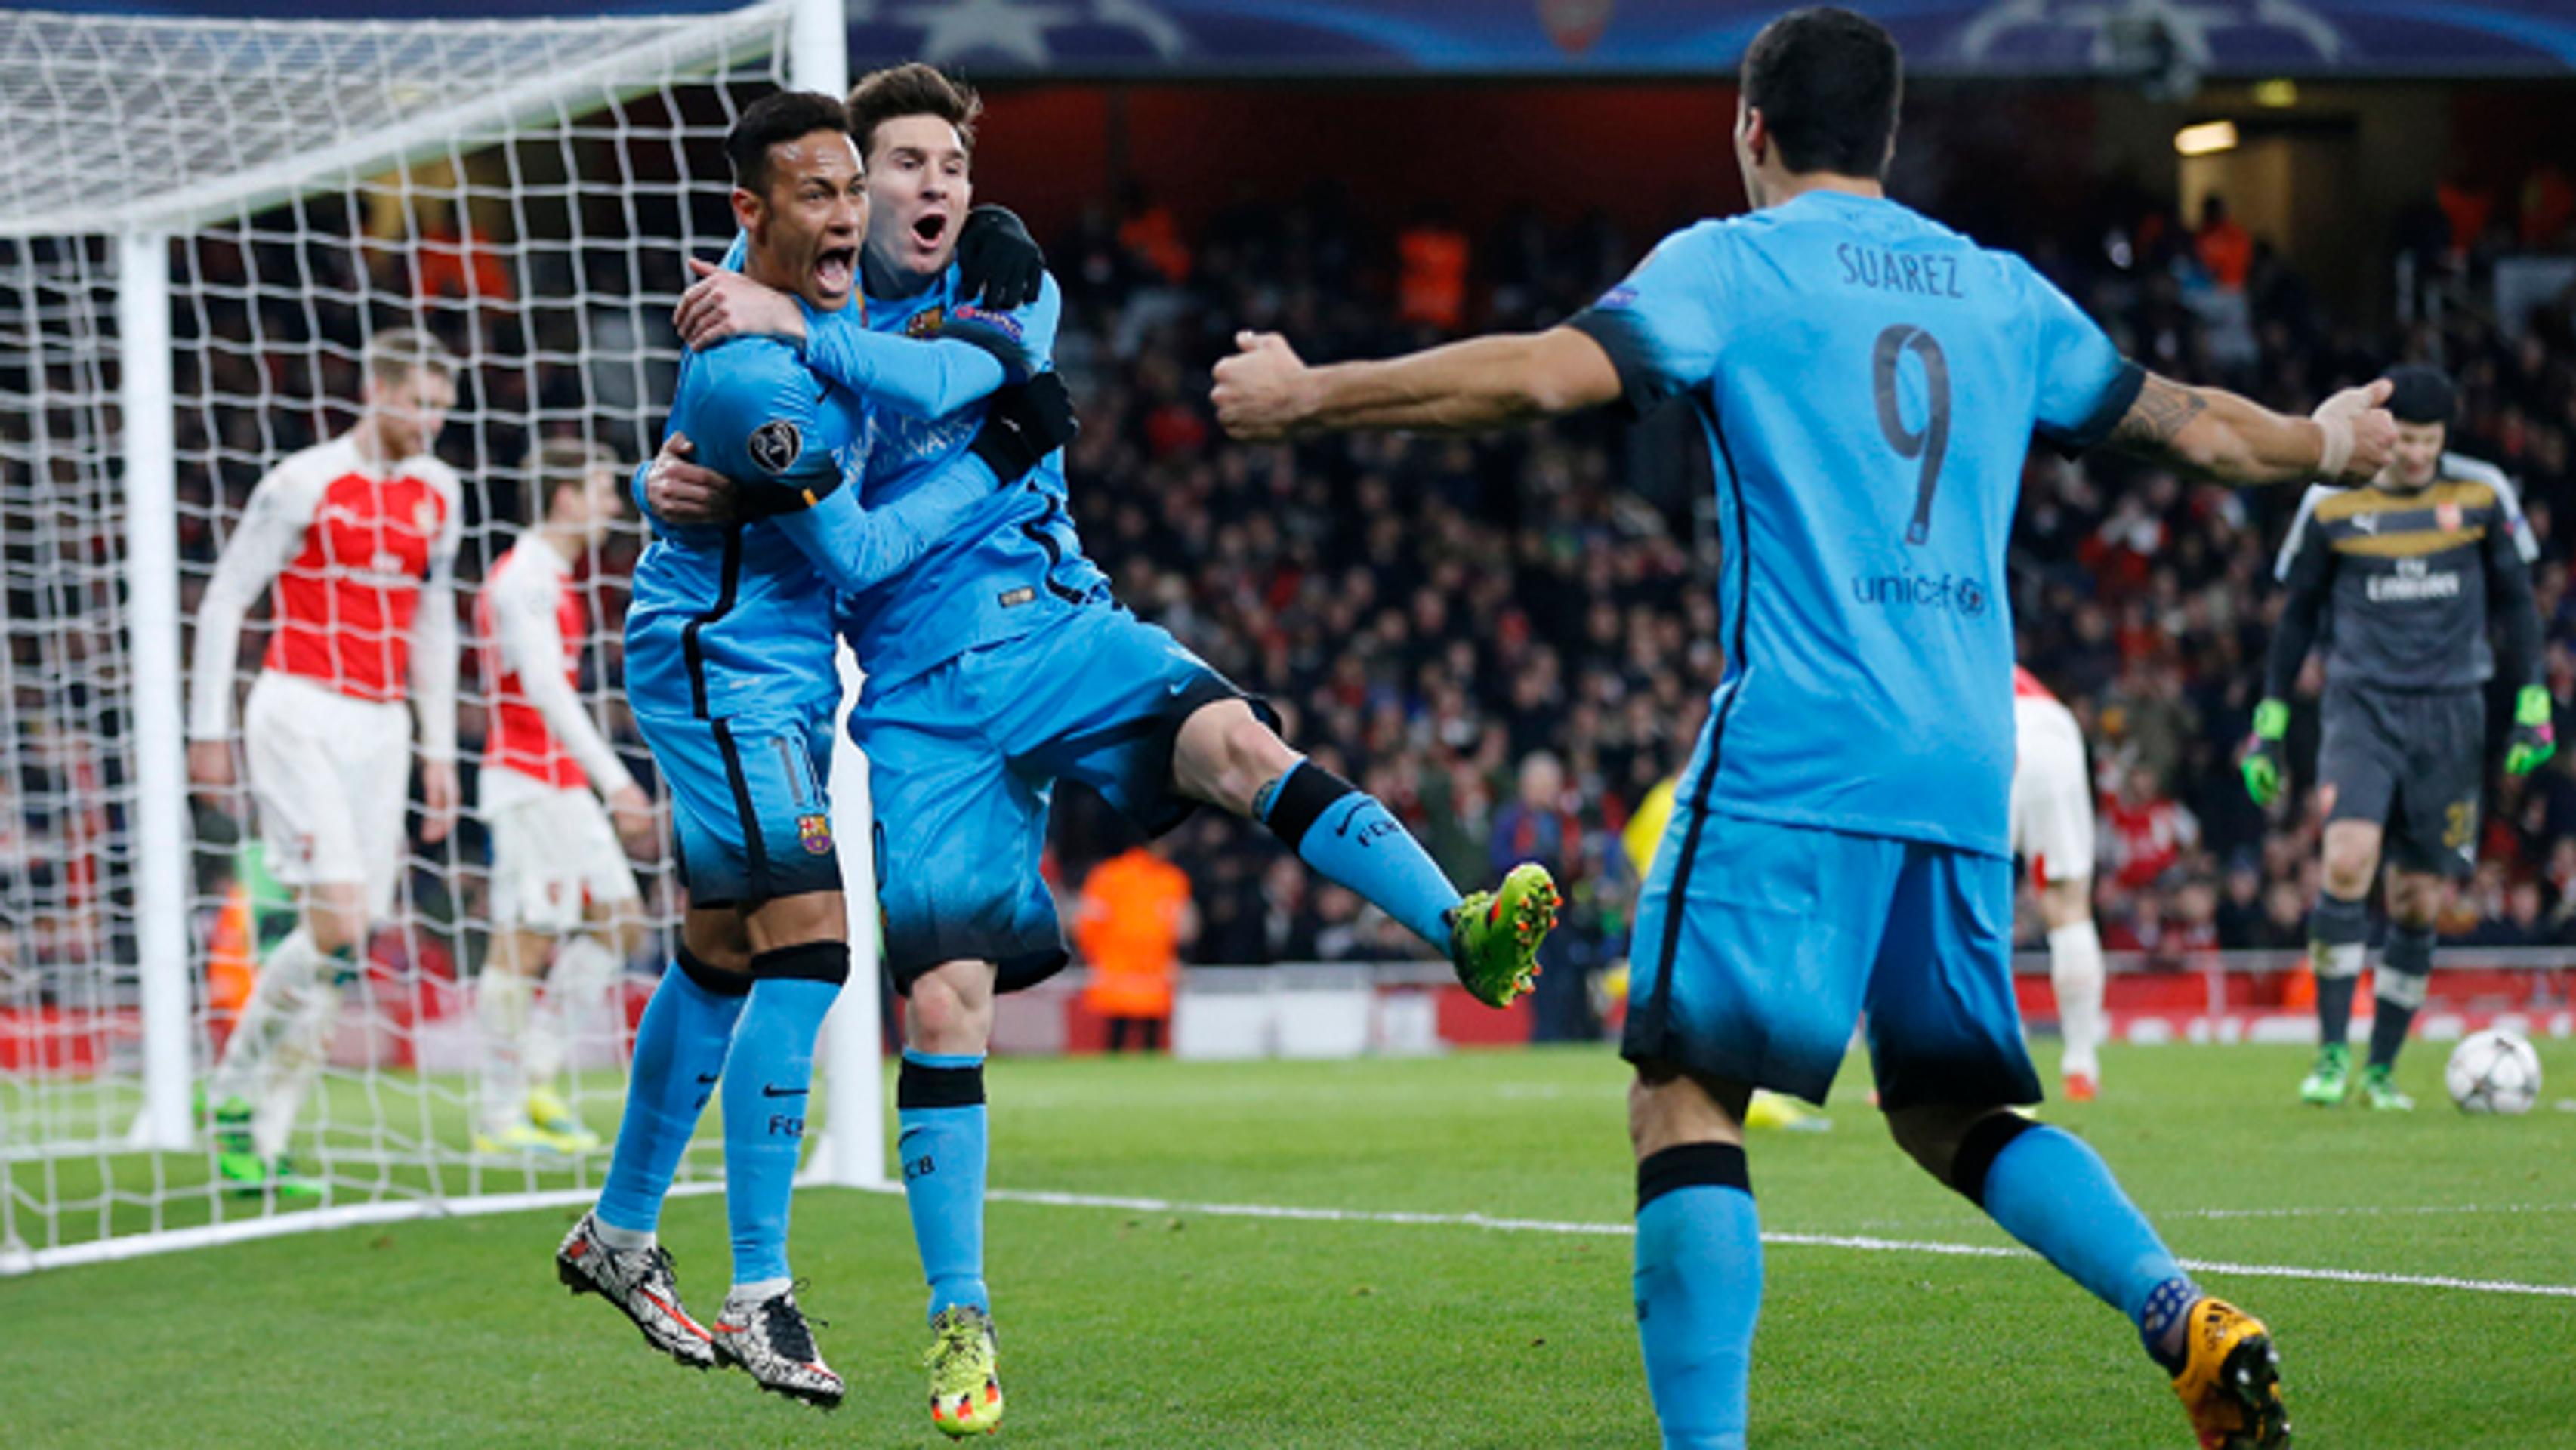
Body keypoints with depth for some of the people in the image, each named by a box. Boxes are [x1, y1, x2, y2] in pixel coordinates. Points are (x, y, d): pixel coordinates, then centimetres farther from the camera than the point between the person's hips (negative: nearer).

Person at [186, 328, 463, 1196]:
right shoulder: (306, 482, -7)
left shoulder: (435, 491, 12)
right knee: (337, 928, -18)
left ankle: (258, 1146, 4)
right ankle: (233, 1092, 1)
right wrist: (208, 730, -6)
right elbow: (223, 599, -3)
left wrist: (439, 751, 18)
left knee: (350, 946, -1)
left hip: (381, 725, 6)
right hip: (299, 715, -6)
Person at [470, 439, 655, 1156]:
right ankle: (501, 1117, -5)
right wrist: (615, 780, -25)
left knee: (621, 922, 8)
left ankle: (534, 1076, 9)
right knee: (525, 940, -8)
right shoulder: (524, 578, -12)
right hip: (527, 780, -10)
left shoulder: (550, 579, 19)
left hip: (561, 782, 10)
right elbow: (545, 689, -21)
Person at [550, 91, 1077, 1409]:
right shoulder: (751, 373, -26)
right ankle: (757, 1298, -15)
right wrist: (997, 461, -13)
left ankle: (621, 1235, 32)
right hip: (721, 667, -10)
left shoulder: (820, 295, 1)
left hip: (778, 667, 10)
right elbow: (852, 554, -19)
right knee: (807, 940, -17)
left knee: (722, 948, 18)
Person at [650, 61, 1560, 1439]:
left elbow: (973, 365, -13)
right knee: (941, 1001, -8)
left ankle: (1468, 934, -47)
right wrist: (667, 479, -6)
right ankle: (958, 1319, 2)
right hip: (919, 697, 0)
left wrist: (795, 331, -21)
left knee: (1234, 738, -31)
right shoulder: (818, 321, 14)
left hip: (1048, 626, 0)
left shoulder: (1009, 290, 9)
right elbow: (708, 451, 19)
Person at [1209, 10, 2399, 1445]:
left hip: (1796, 757, -6)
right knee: (1949, 1108, 18)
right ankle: (2189, 1319, -1)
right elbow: (2188, 421, 28)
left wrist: (1306, 396, -3)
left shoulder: (1732, 264, 3)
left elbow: (1544, 375, -10)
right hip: (1965, 768, 6)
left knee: (1686, 1097, -3)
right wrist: (2328, 444, 48)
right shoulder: (2001, 291, 18)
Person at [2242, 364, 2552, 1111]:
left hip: (2450, 713, 1)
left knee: (2419, 902, 2)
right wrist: (2269, 721, 10)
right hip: (2362, 704, -1)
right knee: (2347, 861, -22)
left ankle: (2381, 1070, 15)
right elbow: (2298, 613, 12)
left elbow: (2515, 600, 12)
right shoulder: (2331, 504, 2)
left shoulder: (2481, 495, 3)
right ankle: (2332, 1054, -15)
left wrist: (2533, 704, 5)